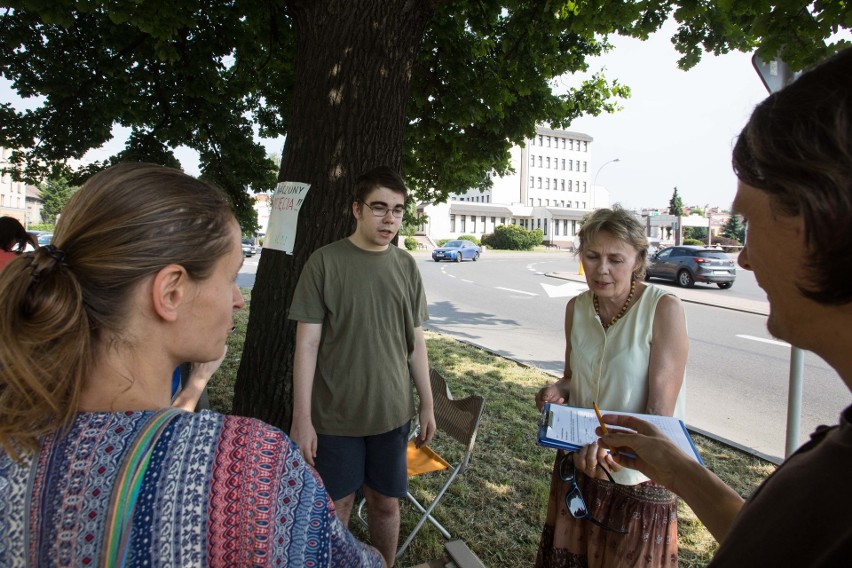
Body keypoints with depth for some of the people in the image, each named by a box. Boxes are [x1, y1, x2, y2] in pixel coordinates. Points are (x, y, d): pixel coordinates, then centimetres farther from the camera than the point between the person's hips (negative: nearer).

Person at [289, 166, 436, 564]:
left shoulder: (406, 266, 3)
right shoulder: (325, 262, -9)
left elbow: (416, 342, 8)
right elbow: (307, 344, -9)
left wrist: (427, 405, 9)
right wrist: (301, 419, -11)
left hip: (392, 412, 3)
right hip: (335, 416, -3)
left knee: (386, 503, 17)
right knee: (336, 507, 13)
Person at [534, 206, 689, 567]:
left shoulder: (664, 308, -18)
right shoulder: (576, 308, -3)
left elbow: (659, 412, -20)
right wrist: (559, 390, -11)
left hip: (638, 475, -5)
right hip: (578, 464, 5)